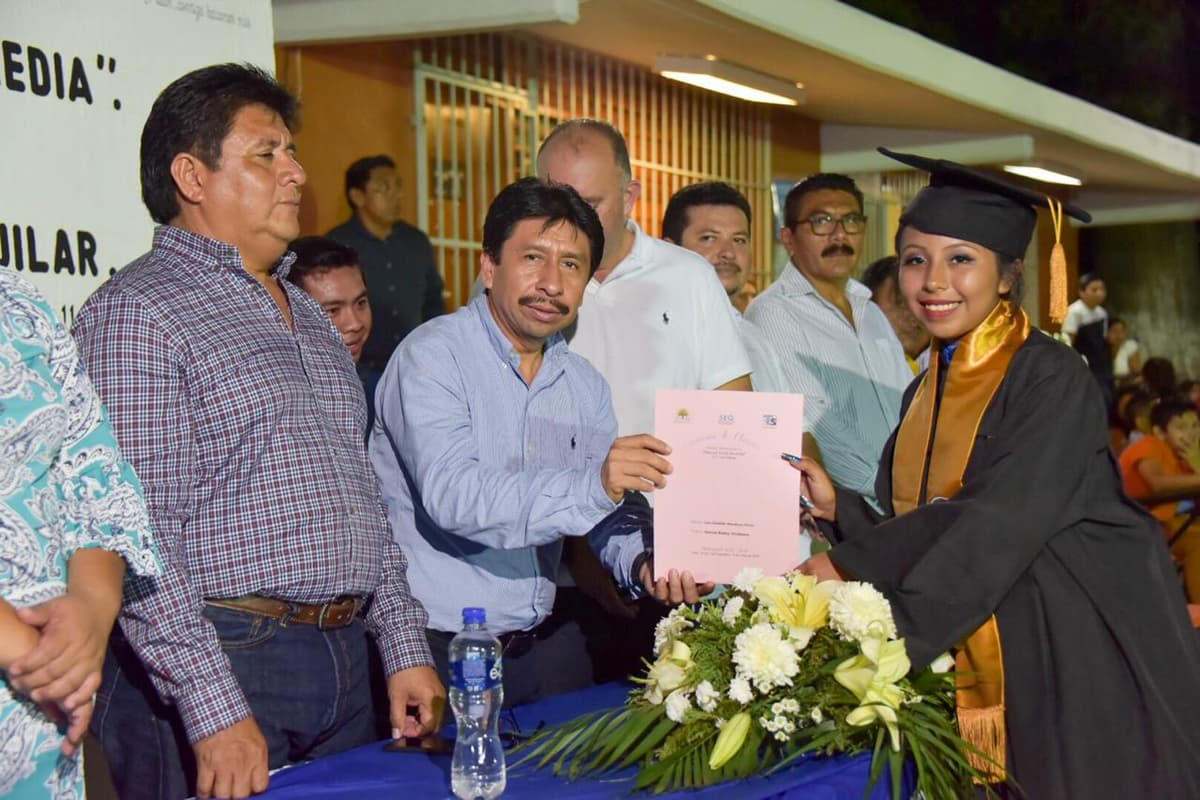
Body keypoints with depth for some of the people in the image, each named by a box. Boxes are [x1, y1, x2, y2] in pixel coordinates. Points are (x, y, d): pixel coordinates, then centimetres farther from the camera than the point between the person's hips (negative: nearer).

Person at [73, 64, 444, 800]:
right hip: (220, 665, -7)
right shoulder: (136, 311, -8)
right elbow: (135, 537, -16)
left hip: (347, 671, 7)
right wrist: (214, 709, -21)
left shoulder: (308, 313, 17)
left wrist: (407, 650, 12)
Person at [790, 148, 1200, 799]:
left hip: (1077, 665, -6)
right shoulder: (927, 394, 10)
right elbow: (923, 535, 8)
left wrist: (850, 570, -23)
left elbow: (995, 529, -22)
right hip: (978, 667, 6)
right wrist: (837, 507, -7)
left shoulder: (1050, 378, -12)